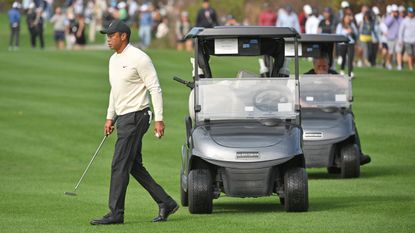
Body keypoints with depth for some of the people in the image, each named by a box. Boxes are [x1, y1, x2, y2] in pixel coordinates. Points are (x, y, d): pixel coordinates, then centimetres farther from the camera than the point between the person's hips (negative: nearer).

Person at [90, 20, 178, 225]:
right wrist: (109, 117, 20)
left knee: (120, 164, -10)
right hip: (123, 118, 10)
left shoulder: (138, 58, -14)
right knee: (134, 166, 10)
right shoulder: (114, 59, 14)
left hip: (135, 117, -10)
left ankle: (116, 213, -7)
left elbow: (155, 89, -15)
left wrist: (159, 119, -19)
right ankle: (166, 203, 17)